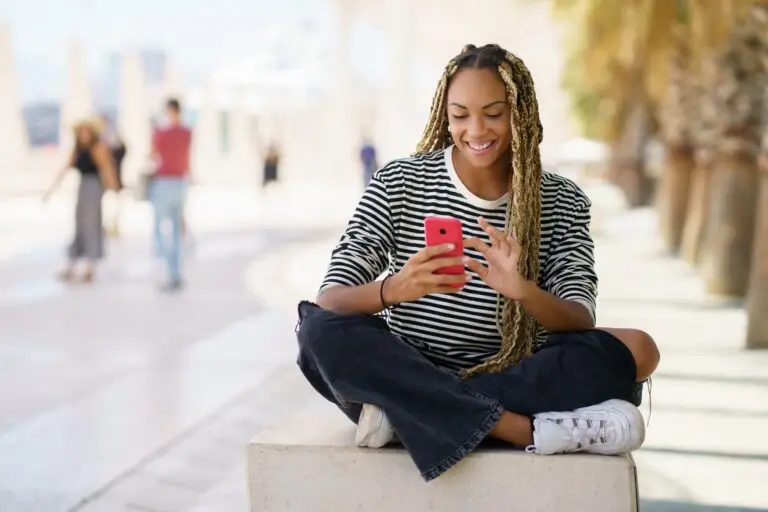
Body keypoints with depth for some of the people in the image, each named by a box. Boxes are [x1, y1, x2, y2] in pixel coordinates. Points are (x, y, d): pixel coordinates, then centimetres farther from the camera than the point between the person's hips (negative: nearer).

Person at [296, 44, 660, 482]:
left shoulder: (561, 202, 2)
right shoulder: (398, 183, -2)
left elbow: (582, 324, -10)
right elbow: (329, 301, -10)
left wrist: (523, 291, -32)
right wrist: (394, 289, -32)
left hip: (516, 382, 1)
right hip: (407, 376, -1)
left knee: (637, 350, -24)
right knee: (321, 331, -29)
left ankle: (402, 414, -26)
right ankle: (531, 431, -31)